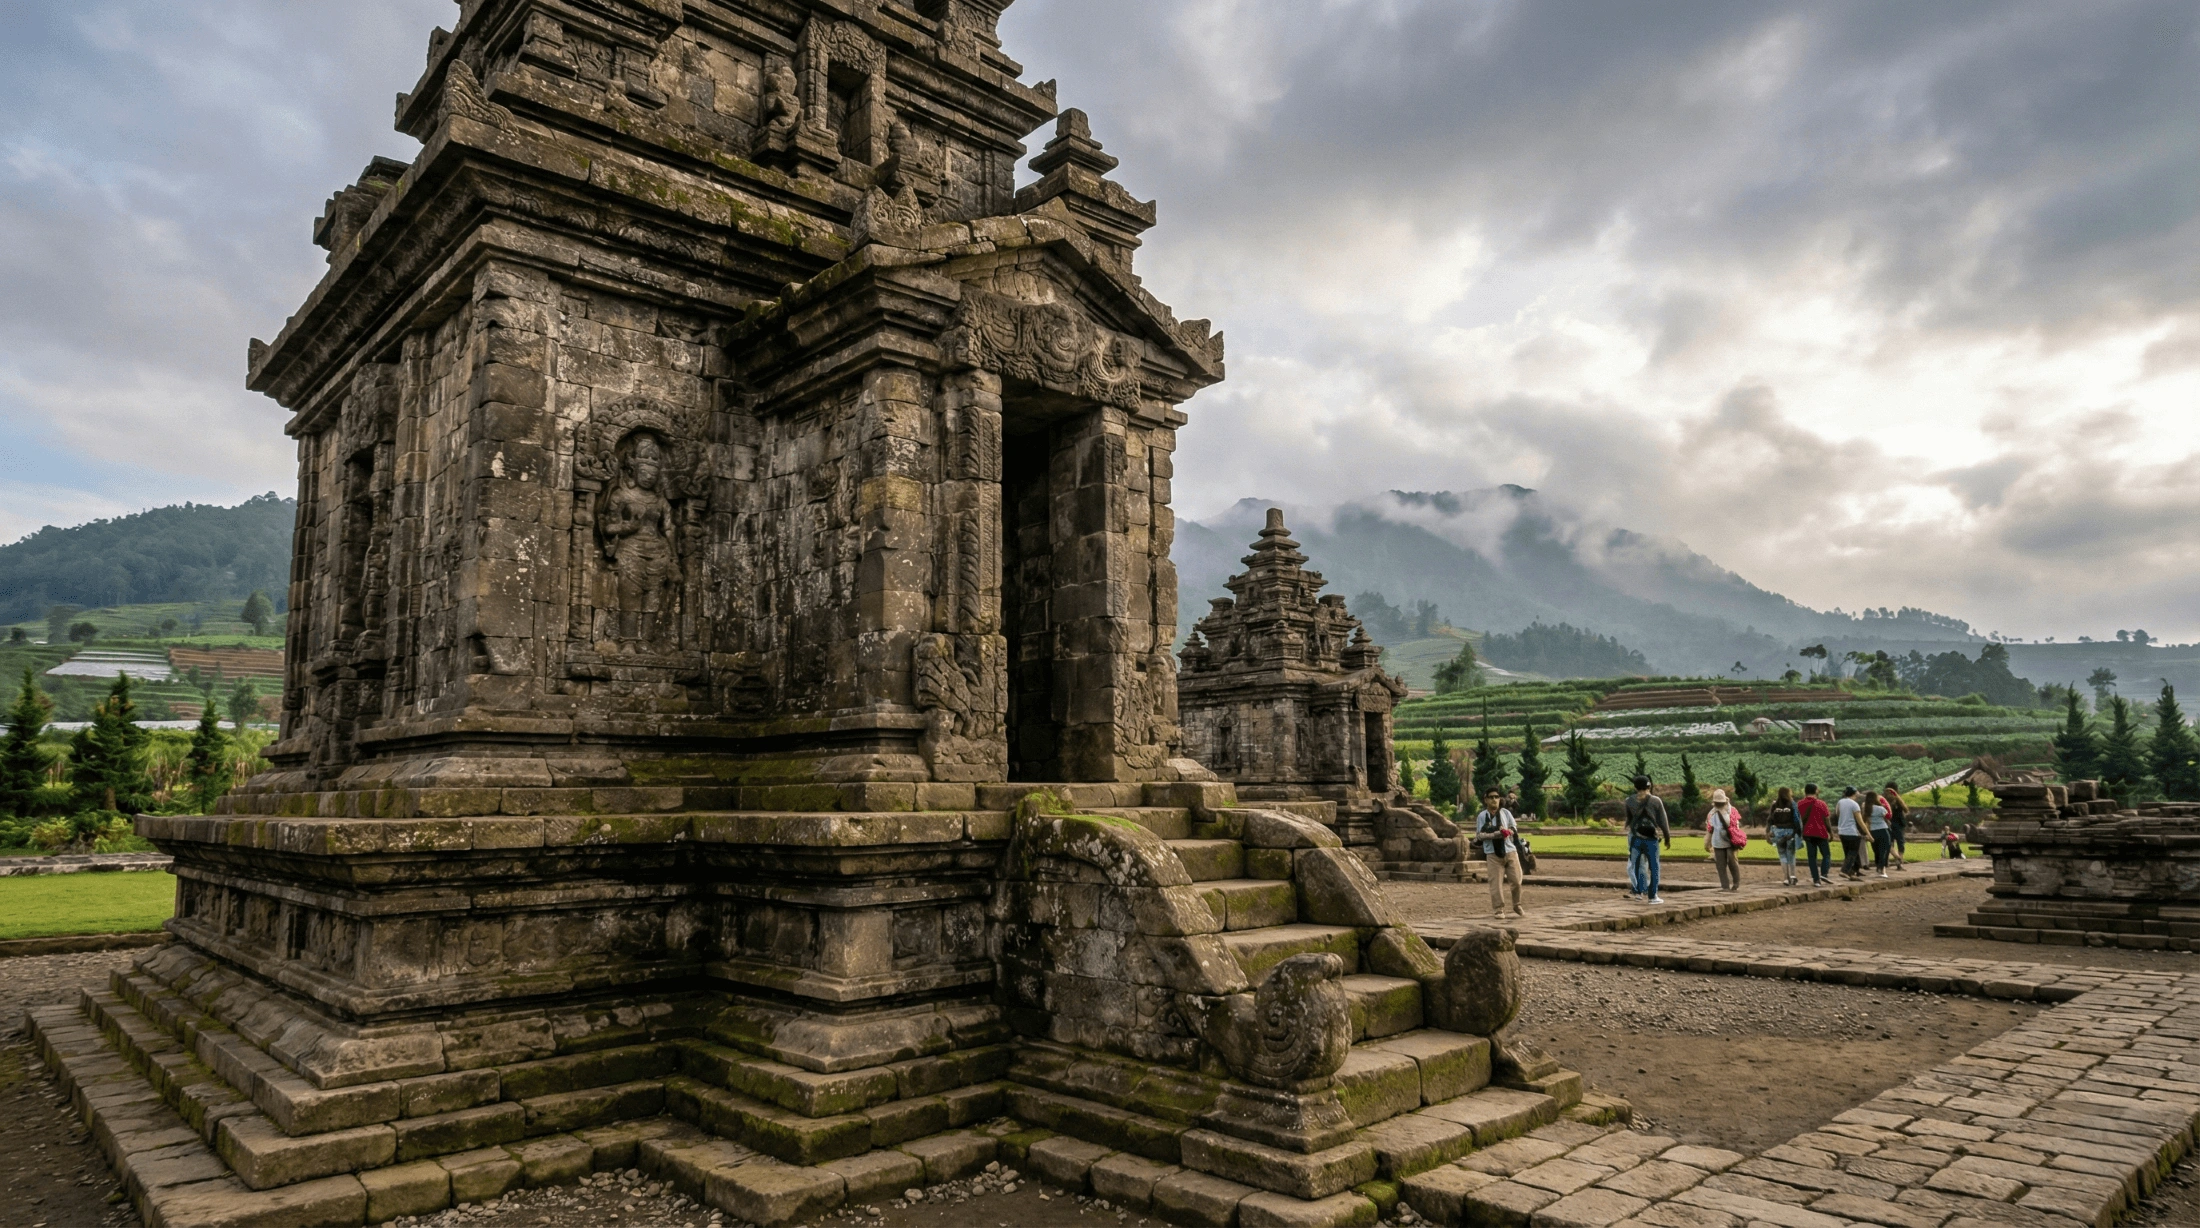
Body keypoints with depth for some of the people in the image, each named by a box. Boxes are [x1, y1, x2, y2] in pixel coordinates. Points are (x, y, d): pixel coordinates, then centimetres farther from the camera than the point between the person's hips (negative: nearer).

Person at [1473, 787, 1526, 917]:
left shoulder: (1506, 813, 6)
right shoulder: (1482, 816, -1)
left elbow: (1514, 830, 7)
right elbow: (1479, 835, -4)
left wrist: (1508, 831, -16)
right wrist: (1494, 835, -20)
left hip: (1510, 851, 2)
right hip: (1493, 853, -2)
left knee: (1516, 880, 4)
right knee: (1496, 882, -4)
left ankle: (1517, 906, 25)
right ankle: (1498, 909, 8)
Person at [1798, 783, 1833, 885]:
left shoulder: (1800, 804, 2)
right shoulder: (1820, 803, -7)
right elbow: (1827, 820, -5)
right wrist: (1831, 833, 3)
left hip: (1807, 833, 2)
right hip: (1821, 833, -2)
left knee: (1812, 857, 4)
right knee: (1826, 855, 10)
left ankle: (1816, 879, -2)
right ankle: (1824, 873, -11)